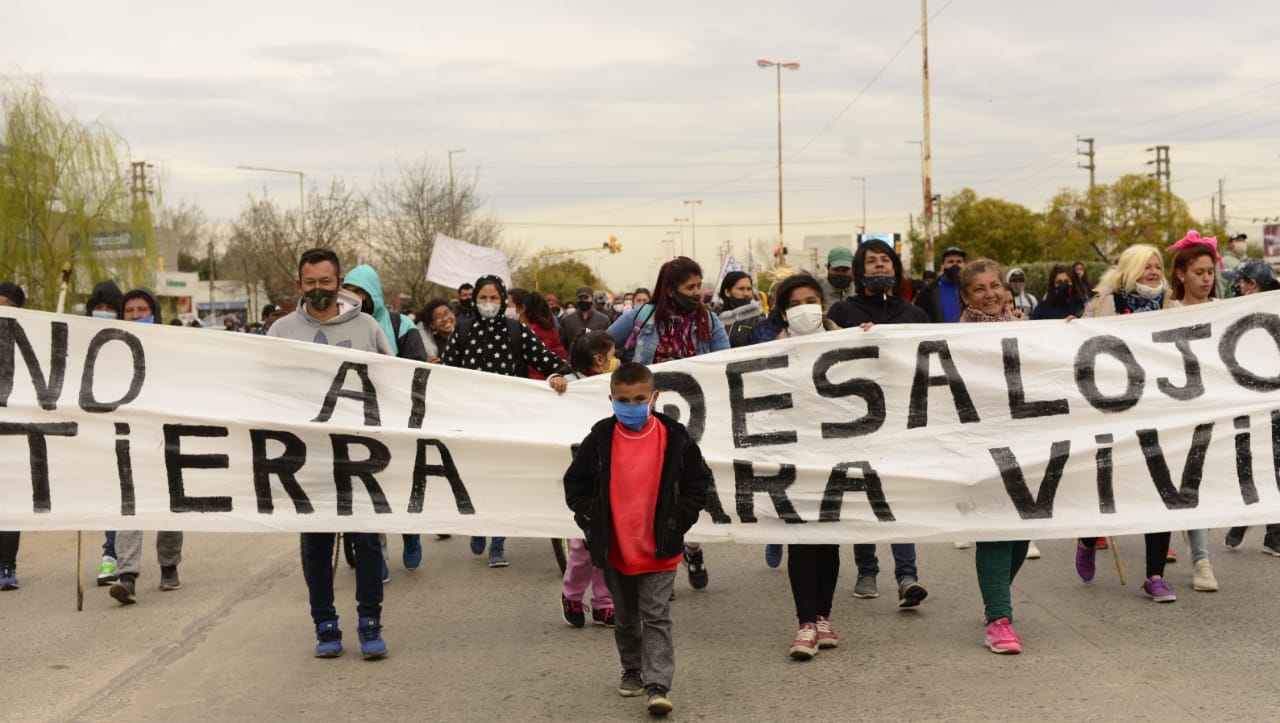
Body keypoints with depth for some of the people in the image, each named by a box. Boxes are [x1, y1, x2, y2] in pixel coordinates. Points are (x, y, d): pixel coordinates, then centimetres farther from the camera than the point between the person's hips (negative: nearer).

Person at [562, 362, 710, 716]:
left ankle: (658, 685, -6)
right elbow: (575, 483, 4)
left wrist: (680, 519, -5)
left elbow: (698, 481, 2)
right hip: (615, 550, 2)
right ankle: (632, 670, 37)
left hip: (660, 550, -2)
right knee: (626, 618, 18)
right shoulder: (600, 440, -6)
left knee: (656, 618, -5)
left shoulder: (674, 438, -7)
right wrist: (591, 521, -3)